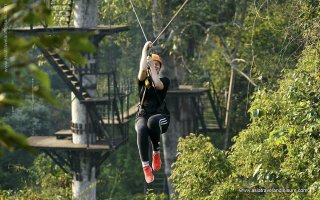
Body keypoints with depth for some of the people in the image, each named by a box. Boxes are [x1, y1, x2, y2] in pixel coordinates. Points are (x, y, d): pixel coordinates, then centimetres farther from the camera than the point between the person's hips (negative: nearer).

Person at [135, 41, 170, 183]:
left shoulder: (164, 80, 12)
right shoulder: (143, 80, 13)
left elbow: (158, 85, -12)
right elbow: (142, 70, -10)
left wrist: (152, 67, -2)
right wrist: (145, 51, -1)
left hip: (160, 116, -1)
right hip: (142, 116, 1)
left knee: (152, 121, -40)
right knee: (142, 129, -38)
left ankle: (156, 152, -18)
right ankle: (145, 166, -39)